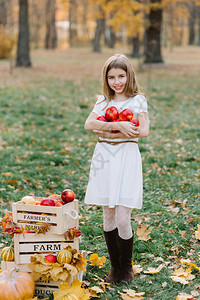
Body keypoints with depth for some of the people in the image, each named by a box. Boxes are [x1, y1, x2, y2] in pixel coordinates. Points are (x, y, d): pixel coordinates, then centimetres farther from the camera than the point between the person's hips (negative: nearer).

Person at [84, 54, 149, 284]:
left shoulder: (138, 100, 2)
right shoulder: (103, 100, 10)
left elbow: (143, 131, -12)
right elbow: (89, 124, -7)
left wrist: (107, 132, -12)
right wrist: (118, 126, -19)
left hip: (127, 157, -3)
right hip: (104, 158, 3)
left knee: (122, 218, -8)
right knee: (108, 217, 7)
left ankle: (126, 266, 14)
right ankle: (114, 266, 22)